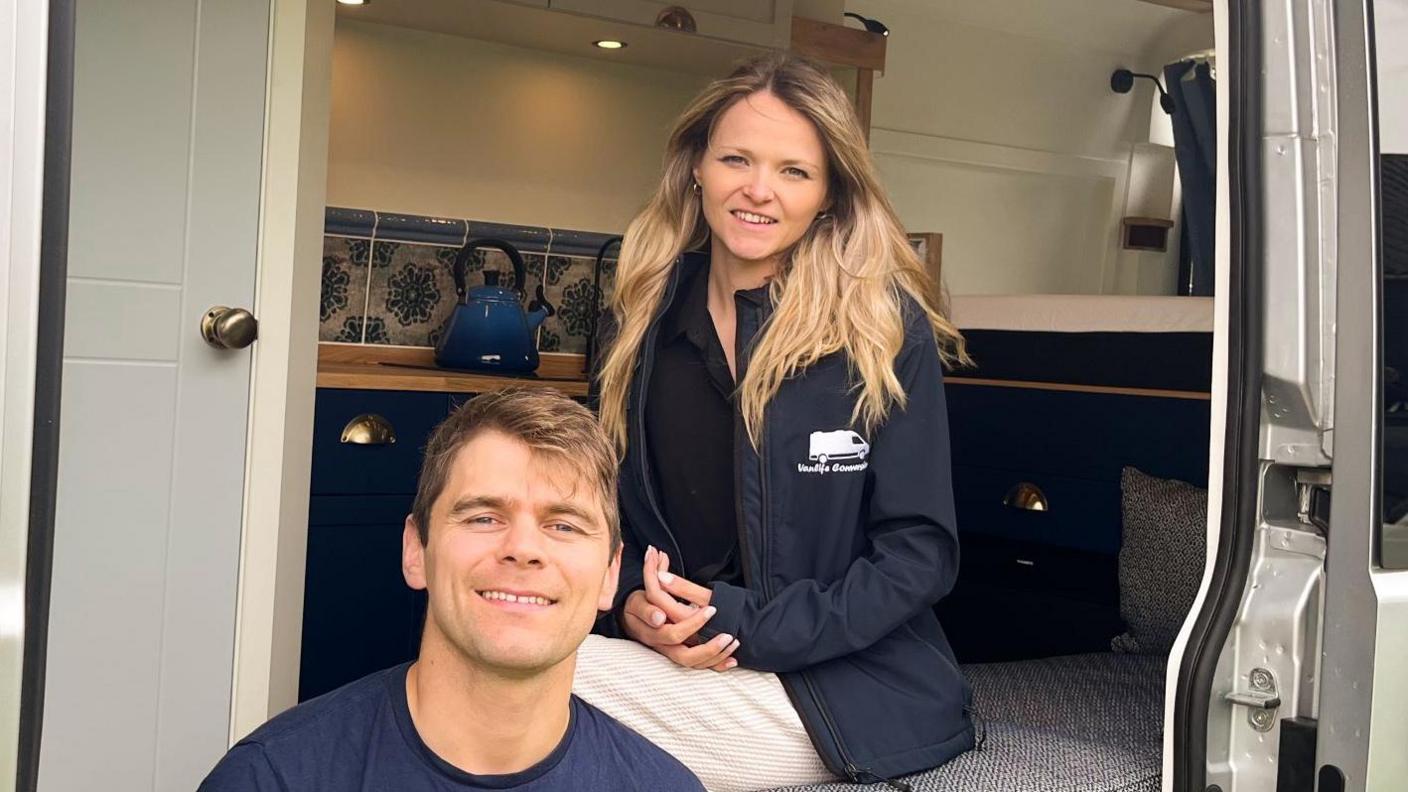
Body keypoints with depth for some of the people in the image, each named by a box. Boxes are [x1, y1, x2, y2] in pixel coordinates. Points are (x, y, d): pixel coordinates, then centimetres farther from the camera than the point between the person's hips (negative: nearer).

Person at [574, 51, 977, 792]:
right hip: (675, 664, 5)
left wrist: (746, 627, -17)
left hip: (852, 695, -4)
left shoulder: (887, 327, -9)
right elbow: (611, 508, 11)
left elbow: (919, 551, -9)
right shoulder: (637, 322, 4)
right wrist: (633, 601, -10)